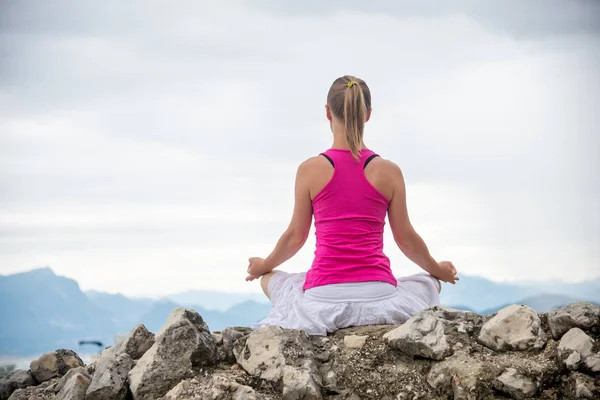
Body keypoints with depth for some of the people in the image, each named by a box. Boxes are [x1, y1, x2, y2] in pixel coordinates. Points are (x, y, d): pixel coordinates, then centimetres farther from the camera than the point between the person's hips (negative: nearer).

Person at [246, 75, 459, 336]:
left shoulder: (310, 170, -3)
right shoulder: (389, 172, -2)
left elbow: (295, 236, 7)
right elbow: (406, 239, 7)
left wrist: (263, 266, 28)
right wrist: (438, 270, 27)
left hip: (323, 296, 0)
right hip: (378, 296, 1)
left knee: (270, 279, 32)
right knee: (430, 282, 33)